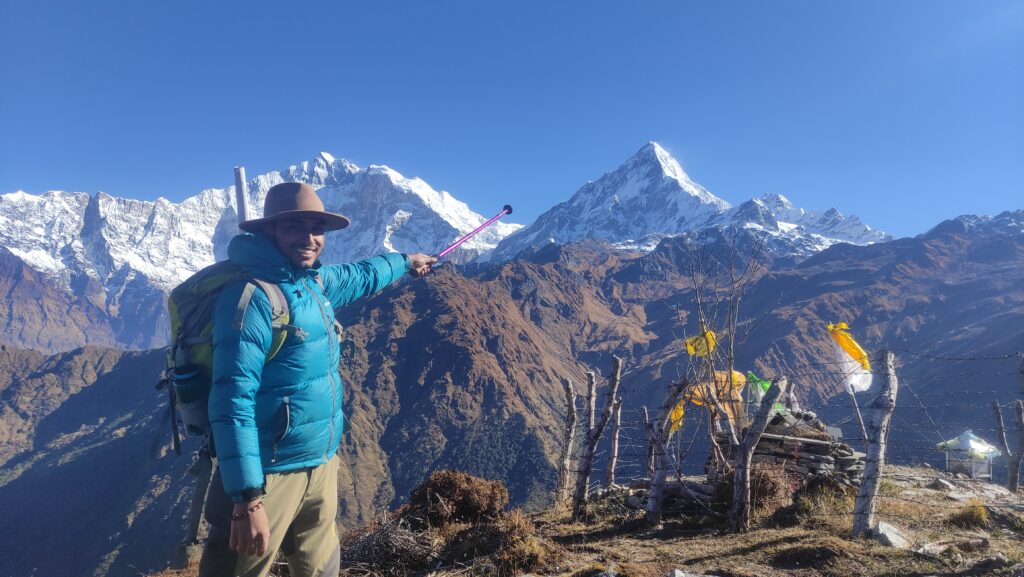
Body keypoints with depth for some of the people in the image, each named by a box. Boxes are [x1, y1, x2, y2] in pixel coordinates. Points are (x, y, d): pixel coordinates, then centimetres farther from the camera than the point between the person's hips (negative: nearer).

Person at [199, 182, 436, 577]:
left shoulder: (316, 282, 6)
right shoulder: (252, 295, -19)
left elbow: (359, 276, 29)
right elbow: (233, 400, -24)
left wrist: (404, 261, 44)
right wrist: (247, 499, -26)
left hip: (322, 466, 8)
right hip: (270, 475, -8)